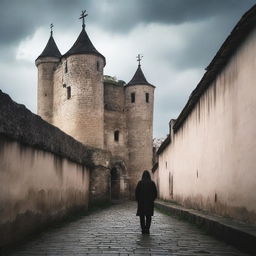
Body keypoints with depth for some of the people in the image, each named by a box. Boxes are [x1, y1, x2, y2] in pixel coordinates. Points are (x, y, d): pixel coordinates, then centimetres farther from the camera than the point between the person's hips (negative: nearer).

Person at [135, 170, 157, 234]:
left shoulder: (140, 183, -6)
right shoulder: (152, 183, -2)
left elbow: (136, 192, -7)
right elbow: (155, 193, 0)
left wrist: (138, 200, 6)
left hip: (141, 202, -1)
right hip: (150, 202, 1)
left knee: (142, 216, 9)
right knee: (148, 216, 10)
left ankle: (143, 229, 4)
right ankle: (147, 229, 3)